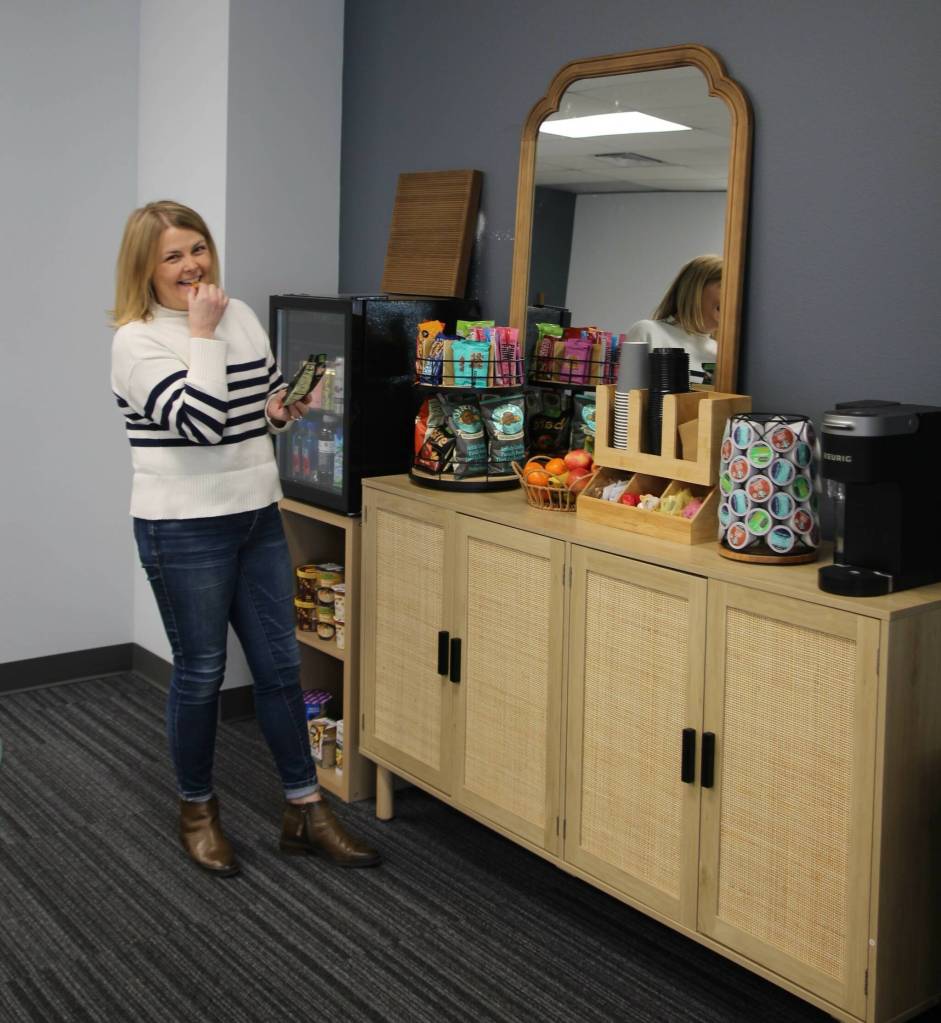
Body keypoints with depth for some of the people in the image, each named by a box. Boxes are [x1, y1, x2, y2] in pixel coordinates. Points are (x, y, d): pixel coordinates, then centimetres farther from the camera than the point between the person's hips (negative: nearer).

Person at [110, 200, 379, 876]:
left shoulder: (241, 316, 8)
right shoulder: (137, 341, -11)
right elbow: (199, 422, -24)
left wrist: (284, 411, -2)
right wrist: (203, 335, -18)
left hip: (260, 518, 6)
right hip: (185, 530, -6)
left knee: (279, 664, 10)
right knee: (200, 673, 5)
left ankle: (306, 810, 21)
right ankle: (197, 811, 25)